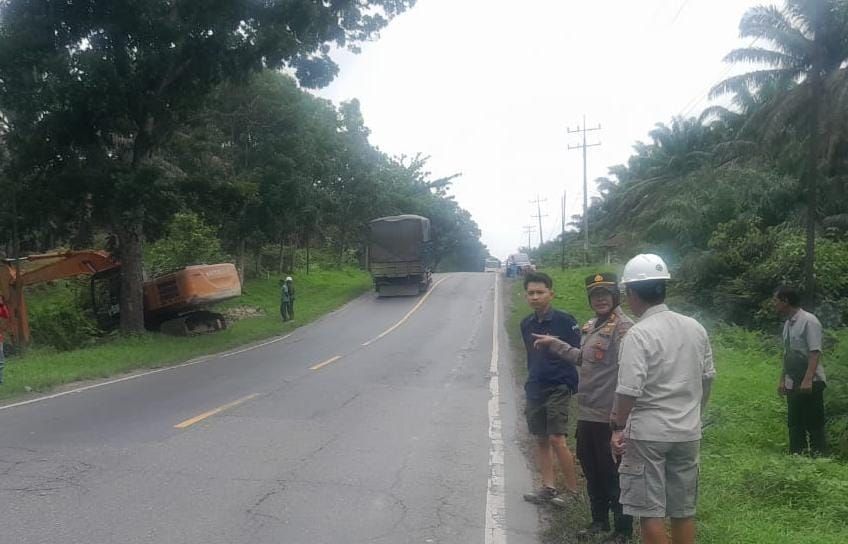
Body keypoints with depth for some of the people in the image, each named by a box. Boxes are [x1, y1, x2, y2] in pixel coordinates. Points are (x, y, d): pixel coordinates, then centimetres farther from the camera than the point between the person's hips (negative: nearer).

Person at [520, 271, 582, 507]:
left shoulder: (564, 320, -11)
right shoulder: (526, 324, 8)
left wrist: (557, 345, -22)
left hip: (558, 388, -6)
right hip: (535, 389, 7)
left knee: (557, 439, -11)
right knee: (541, 439, 11)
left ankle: (573, 489, 3)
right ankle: (548, 488, 20)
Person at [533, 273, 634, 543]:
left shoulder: (623, 327, -19)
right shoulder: (591, 326, 11)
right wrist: (554, 343, 21)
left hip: (609, 416, -9)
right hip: (586, 412, 9)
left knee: (613, 474, 5)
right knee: (591, 469, 20)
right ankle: (599, 519, 37)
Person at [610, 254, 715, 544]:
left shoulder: (639, 334, -16)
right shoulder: (695, 328, 5)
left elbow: (629, 390, -21)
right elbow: (708, 377, 13)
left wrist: (618, 427, -8)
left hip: (648, 433, -6)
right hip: (688, 432, 6)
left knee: (650, 512, 4)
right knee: (683, 510, 15)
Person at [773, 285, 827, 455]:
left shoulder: (809, 321, -14)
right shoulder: (788, 323, 10)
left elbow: (815, 352, -20)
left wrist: (808, 379, -26)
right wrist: (782, 380, 15)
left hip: (810, 384, -8)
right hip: (792, 384, 8)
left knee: (814, 424, 0)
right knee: (794, 424, 12)